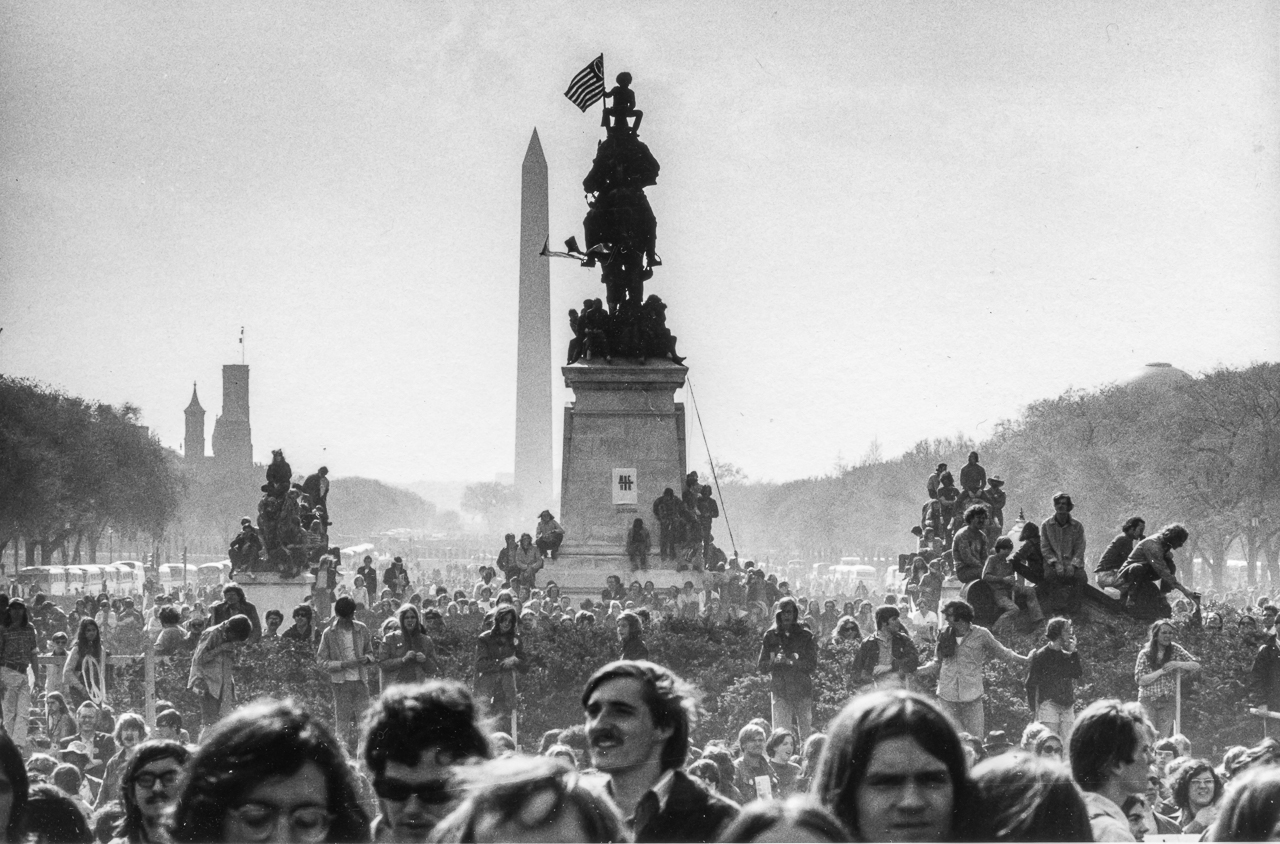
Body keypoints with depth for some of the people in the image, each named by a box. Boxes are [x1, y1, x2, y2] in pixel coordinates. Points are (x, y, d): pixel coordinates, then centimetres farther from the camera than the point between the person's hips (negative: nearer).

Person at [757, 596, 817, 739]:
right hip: (779, 690, 0)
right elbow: (762, 666, 8)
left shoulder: (805, 636, 6)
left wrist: (792, 662, -14)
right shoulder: (770, 636, 9)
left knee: (806, 732, -3)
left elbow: (813, 665, 0)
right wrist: (774, 661, -12)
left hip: (802, 690, 0)